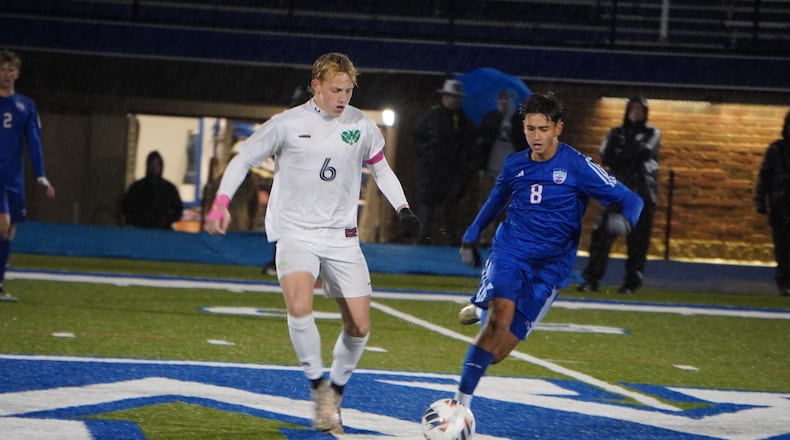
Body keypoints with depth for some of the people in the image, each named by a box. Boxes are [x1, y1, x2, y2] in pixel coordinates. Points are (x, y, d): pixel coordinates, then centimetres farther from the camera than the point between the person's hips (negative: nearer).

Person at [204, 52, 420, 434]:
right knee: (299, 306, -29)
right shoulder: (287, 124, -6)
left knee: (359, 326, 2)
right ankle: (319, 387, -13)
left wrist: (403, 209, 8)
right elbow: (242, 160, 1)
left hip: (342, 237, 4)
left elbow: (381, 169, 20)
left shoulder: (361, 126, 3)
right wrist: (220, 204, -12)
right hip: (296, 232, -4)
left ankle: (336, 392, 25)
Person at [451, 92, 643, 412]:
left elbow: (629, 200, -7)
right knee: (501, 313, -29)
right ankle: (462, 401, -20)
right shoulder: (514, 165, 5)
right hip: (510, 251, 1)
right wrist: (470, 238, 28)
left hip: (550, 265, -1)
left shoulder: (578, 166, -6)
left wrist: (624, 219, -28)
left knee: (497, 352, -6)